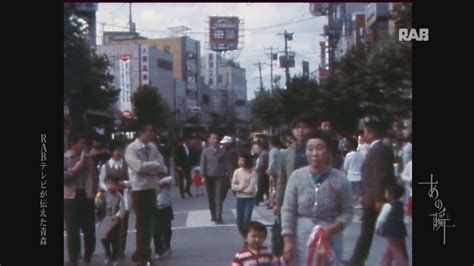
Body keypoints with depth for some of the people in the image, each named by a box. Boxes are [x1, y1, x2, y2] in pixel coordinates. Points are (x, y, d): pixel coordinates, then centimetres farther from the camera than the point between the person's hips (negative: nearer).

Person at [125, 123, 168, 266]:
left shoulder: (153, 147, 7)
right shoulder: (131, 149, -10)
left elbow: (162, 168, 3)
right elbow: (138, 166, -23)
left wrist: (148, 170, -14)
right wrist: (155, 164, -12)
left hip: (152, 188, 6)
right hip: (139, 189, -6)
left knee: (149, 223, 14)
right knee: (141, 223, 1)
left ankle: (144, 252, 26)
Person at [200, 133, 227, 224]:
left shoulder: (222, 151, 0)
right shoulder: (206, 151, 1)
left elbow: (225, 164, 2)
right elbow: (203, 164, 1)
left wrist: (226, 175, -2)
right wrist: (203, 176, -6)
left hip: (220, 177, -2)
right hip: (209, 177, 2)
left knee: (219, 197, -8)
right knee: (211, 197, 10)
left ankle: (218, 217, -9)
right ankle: (213, 215, 22)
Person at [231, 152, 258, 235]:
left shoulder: (252, 173, -11)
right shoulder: (237, 172, 1)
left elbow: (251, 189, -16)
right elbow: (233, 186, -2)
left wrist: (239, 187, -7)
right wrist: (242, 186, -15)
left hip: (250, 199, -4)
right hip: (240, 198, 4)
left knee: (246, 219, -15)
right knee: (239, 222, 8)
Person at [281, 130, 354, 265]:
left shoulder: (340, 180, -6)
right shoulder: (297, 176, -5)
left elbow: (348, 211, 0)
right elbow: (288, 210, -2)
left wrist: (333, 228, -17)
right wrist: (288, 240, -7)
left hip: (329, 236, 0)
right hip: (302, 236, 0)